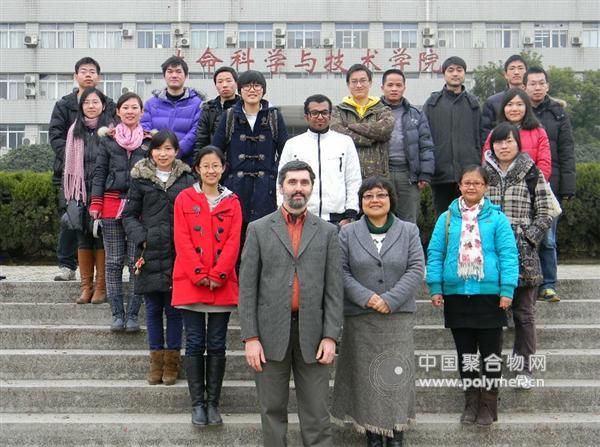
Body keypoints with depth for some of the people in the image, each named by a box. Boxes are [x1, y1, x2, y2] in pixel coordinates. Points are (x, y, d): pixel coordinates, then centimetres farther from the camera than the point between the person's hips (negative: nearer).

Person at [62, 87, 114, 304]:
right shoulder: (74, 131, 12)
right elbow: (69, 164, 13)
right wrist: (68, 195, 8)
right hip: (80, 191, 4)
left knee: (101, 237, -1)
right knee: (83, 237, 6)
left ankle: (101, 286, 7)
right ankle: (86, 286, 13)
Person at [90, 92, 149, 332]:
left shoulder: (149, 140, 7)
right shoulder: (108, 139, 10)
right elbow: (99, 172, 9)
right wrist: (95, 203, 0)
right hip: (112, 204, 1)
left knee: (136, 262, -2)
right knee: (114, 262, 3)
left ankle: (132, 314, 6)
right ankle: (117, 313, 9)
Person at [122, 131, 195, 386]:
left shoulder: (186, 179, 3)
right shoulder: (140, 179, 4)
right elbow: (129, 214, 6)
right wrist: (140, 239, -8)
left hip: (178, 254, -1)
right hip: (150, 253, 1)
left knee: (174, 308, 6)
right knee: (153, 308, 9)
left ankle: (172, 358, 17)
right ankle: (156, 358, 20)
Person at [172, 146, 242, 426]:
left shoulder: (232, 202, 8)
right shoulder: (185, 199, 5)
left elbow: (233, 242, 0)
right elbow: (182, 240, -3)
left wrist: (217, 275, -11)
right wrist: (199, 275, -12)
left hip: (222, 285, 1)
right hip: (190, 283, -1)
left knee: (217, 345, 5)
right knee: (195, 344, 2)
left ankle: (213, 403, 13)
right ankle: (197, 403, 10)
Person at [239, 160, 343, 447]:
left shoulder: (327, 232, 8)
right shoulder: (259, 229, 5)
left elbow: (334, 288, 4)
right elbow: (247, 287, 1)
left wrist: (330, 336, -4)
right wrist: (250, 337, -6)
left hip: (312, 333, 1)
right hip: (271, 333, 0)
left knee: (316, 413, 4)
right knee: (272, 409, 8)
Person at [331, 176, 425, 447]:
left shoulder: (409, 231, 7)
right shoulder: (347, 233, 6)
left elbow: (416, 269, -2)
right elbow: (341, 272, -1)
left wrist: (390, 299, -13)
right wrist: (365, 297, -15)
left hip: (398, 316, 0)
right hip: (360, 317, 0)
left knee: (397, 374, 1)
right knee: (366, 375, 4)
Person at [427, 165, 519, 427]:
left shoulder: (497, 218, -2)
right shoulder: (447, 218, 4)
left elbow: (508, 255, -5)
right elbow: (434, 254, 4)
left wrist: (507, 290, -11)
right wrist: (435, 287, -3)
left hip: (489, 295, -2)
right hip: (456, 296, 2)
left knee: (490, 352, 6)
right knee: (465, 352, 12)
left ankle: (489, 404, 18)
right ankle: (471, 402, 24)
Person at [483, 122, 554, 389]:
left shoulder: (531, 173, 3)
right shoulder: (483, 173, 8)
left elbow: (544, 213, 2)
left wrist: (528, 238, -9)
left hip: (523, 254, -1)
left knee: (524, 313, 5)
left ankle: (525, 368, 14)